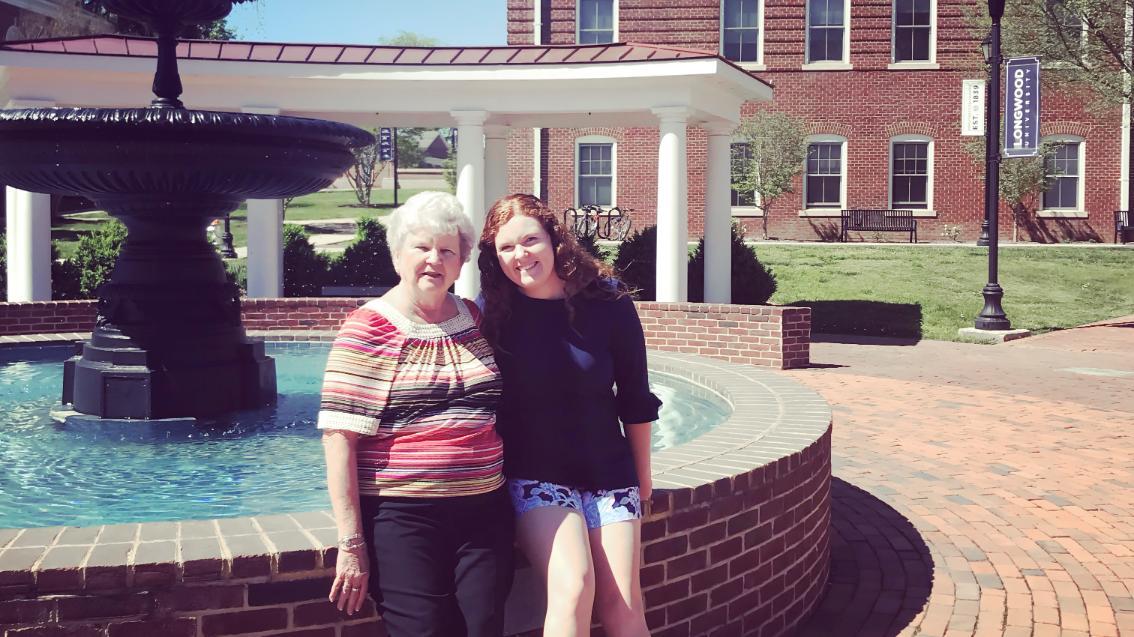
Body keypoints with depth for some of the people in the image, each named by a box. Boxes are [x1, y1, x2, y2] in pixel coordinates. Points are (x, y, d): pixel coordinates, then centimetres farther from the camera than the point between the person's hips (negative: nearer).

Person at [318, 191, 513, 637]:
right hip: (402, 519, -4)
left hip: (484, 513, 5)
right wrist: (352, 544, -13)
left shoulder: (477, 320, 10)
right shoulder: (366, 330, -6)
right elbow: (340, 438, -10)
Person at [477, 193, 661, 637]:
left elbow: (635, 400, 4)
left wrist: (643, 475, 11)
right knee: (573, 585, -24)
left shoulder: (608, 304, -7)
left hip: (608, 472, 2)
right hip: (533, 475, -1)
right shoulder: (492, 313, -7)